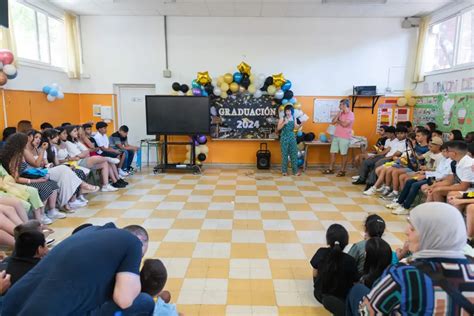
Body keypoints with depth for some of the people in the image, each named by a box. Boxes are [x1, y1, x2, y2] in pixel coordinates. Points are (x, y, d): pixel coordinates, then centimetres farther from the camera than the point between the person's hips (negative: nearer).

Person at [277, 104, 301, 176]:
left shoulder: (294, 118, 7)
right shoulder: (282, 118, -3)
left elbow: (295, 128, 3)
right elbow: (278, 128, -9)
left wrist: (300, 125, -15)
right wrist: (284, 123, -21)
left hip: (292, 137, 3)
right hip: (284, 137, -3)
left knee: (294, 153, 2)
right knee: (284, 154, 1)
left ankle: (295, 170, 8)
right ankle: (284, 170, 9)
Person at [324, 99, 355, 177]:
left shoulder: (351, 114, -9)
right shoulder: (340, 113, 13)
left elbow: (344, 124, -21)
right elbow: (333, 121, 3)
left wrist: (338, 121, -3)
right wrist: (339, 113, -2)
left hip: (344, 138, -7)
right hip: (336, 136, 7)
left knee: (344, 154, 1)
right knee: (333, 152, 8)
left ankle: (342, 171, 9)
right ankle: (331, 169, 16)